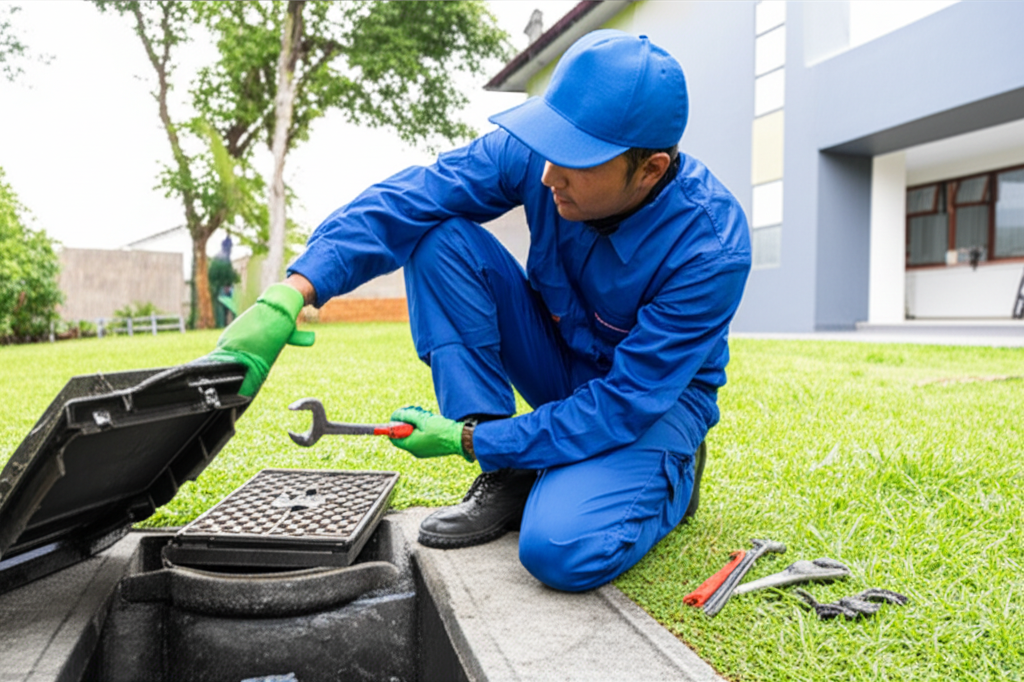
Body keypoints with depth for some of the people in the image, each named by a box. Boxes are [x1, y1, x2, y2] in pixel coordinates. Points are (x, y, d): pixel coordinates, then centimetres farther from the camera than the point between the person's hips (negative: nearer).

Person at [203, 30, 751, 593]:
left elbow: (624, 405, -28)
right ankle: (506, 478, -12)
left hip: (658, 397, -4)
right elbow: (399, 203, -22)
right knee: (439, 237, -20)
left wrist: (468, 441, -25)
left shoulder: (711, 250, -30)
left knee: (563, 550, -34)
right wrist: (286, 299, -35)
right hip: (562, 361, 5)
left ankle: (668, 473, 3)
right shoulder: (533, 152, -20)